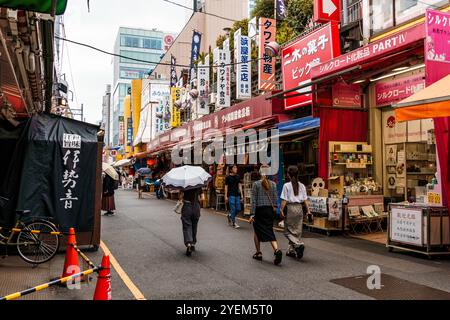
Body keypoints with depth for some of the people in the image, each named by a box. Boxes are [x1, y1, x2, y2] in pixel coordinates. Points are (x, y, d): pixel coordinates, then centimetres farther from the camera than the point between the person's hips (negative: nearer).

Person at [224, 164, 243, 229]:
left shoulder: (238, 176, 9)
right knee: (233, 209, -6)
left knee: (238, 209, 5)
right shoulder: (228, 177, -3)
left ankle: (230, 216, 31)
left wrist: (241, 194, 6)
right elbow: (226, 187, -2)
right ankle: (234, 223, 2)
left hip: (237, 195, 5)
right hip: (231, 195, -5)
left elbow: (239, 185, 11)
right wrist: (226, 196, -6)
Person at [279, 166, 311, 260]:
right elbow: (305, 200, 5)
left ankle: (298, 244, -17)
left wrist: (281, 210, -5)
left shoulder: (286, 186, -8)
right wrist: (308, 210, 12)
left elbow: (284, 200, -10)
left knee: (288, 230, 4)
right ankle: (292, 250, 18)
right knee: (297, 230, 12)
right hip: (299, 208, 5)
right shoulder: (302, 186, 5)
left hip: (290, 208, -5)